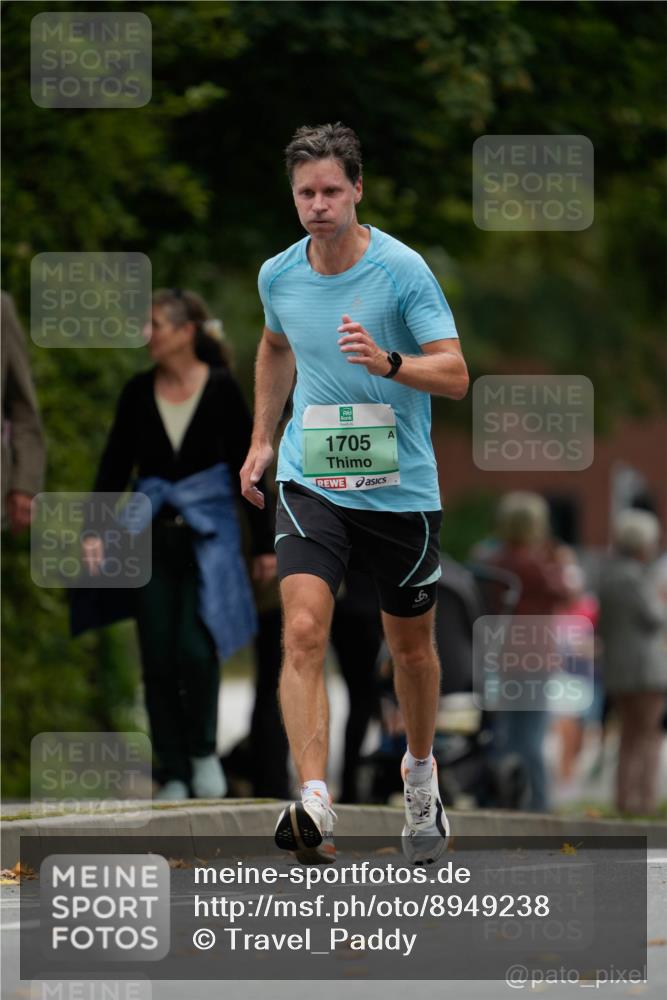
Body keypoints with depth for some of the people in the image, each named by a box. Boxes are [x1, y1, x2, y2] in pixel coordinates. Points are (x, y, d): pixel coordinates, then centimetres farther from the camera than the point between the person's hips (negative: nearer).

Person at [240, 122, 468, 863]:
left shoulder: (402, 270, -12)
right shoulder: (278, 276, 1)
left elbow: (455, 375, -15)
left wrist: (387, 362, -33)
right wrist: (262, 438, 20)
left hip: (400, 489, -1)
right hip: (310, 483, 2)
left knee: (411, 646, 13)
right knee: (303, 632, -20)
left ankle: (421, 776, 41)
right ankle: (314, 805, -30)